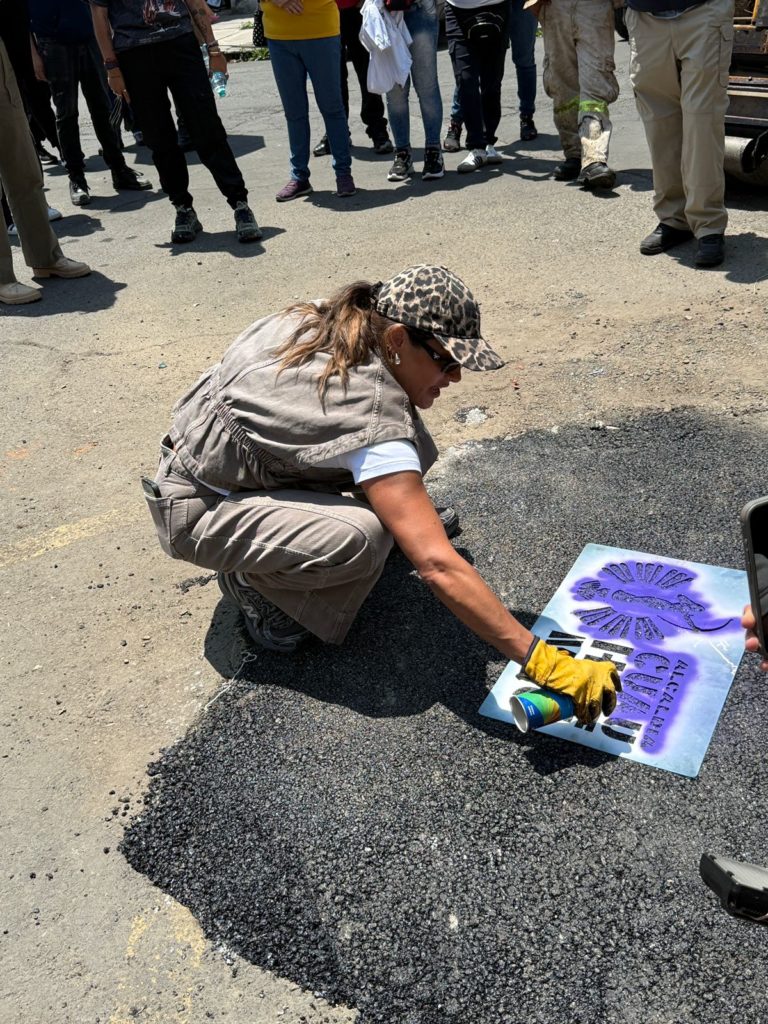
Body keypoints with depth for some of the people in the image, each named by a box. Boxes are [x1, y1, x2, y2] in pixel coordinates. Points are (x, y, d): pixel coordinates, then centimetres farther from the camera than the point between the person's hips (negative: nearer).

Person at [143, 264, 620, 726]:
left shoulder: (324, 322, -10)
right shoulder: (371, 418, -34)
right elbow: (438, 565, -39)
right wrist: (542, 661, -36)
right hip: (195, 509, -8)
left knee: (413, 448, -4)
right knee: (363, 539, -35)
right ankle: (252, 580, -5)